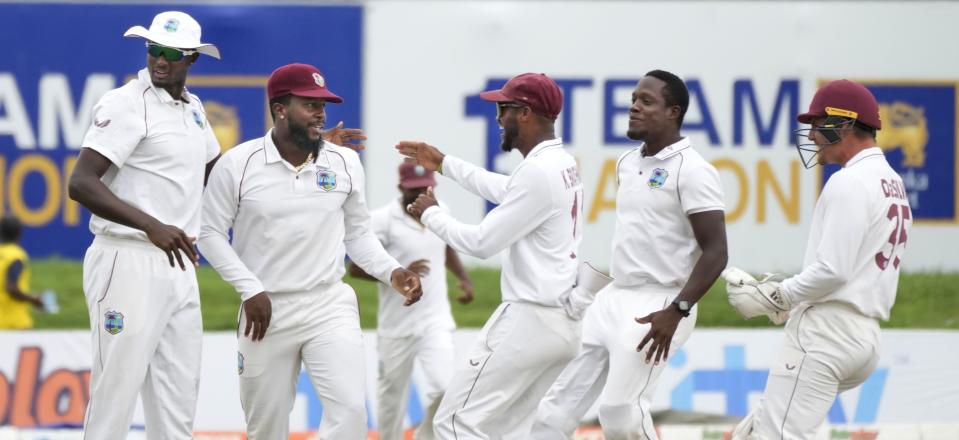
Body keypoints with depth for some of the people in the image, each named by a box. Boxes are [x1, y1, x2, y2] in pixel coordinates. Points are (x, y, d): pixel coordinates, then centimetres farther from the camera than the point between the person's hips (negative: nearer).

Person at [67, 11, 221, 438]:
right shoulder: (125, 104, -12)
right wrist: (151, 226, -31)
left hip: (177, 266, 8)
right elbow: (81, 183, -21)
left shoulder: (193, 108, 13)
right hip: (129, 263, -8)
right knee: (116, 392, -8)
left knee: (178, 399, 9)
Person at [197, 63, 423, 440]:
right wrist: (250, 290, -10)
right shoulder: (238, 164, -7)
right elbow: (211, 232, -1)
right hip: (266, 310, -1)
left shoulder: (345, 162, 2)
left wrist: (391, 272, -4)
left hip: (331, 307, 1)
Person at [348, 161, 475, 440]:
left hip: (436, 322, 2)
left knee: (445, 388, -15)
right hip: (397, 325, -2)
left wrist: (464, 278, 10)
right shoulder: (383, 220, -11)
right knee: (392, 394, 9)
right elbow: (356, 268, -13)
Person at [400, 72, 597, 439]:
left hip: (529, 321, -10)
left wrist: (431, 214, 2)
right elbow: (505, 191, 35)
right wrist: (444, 164, 40)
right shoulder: (563, 164, 12)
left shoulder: (538, 172, -18)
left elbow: (481, 242, -15)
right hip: (562, 322, 10)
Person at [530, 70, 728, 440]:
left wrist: (676, 311, -25)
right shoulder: (628, 163, 13)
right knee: (557, 408, 4)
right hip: (612, 298, 8)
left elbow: (716, 252, -17)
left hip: (656, 307, -8)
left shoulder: (691, 170, -13)